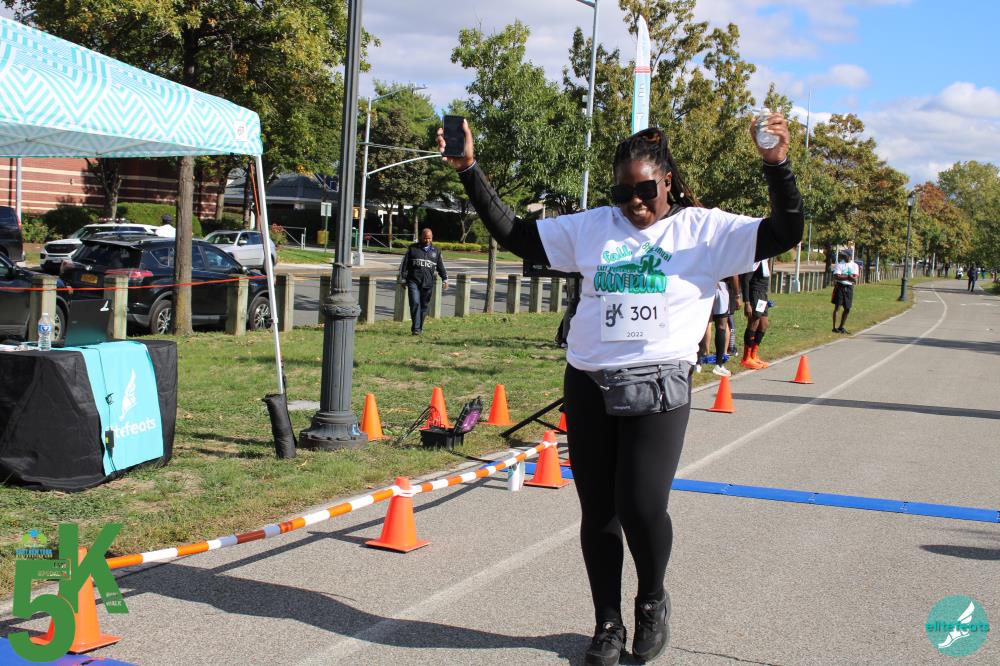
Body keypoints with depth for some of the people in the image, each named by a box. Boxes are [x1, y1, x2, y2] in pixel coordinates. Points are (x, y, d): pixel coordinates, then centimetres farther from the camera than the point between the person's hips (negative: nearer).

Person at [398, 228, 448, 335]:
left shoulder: (436, 251, 14)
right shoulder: (412, 249, 6)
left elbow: (441, 267, 18)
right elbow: (404, 264, 7)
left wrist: (445, 279, 8)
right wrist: (403, 279, 2)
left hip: (428, 284, 3)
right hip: (413, 282, -3)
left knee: (424, 306, 6)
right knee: (415, 303, -14)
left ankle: (419, 328, 17)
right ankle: (415, 328, -14)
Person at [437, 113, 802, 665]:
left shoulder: (704, 230, 2)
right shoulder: (592, 227, 8)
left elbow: (784, 234, -6)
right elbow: (512, 234, 10)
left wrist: (776, 165, -19)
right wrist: (469, 170, 4)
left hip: (658, 388, -3)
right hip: (588, 386, 3)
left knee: (642, 507, -12)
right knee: (597, 512, 9)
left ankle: (652, 602, 20)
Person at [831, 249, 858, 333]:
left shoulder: (854, 265, 7)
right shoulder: (839, 264, -2)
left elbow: (855, 279, -4)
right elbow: (836, 277, -15)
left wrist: (842, 276, -20)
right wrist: (847, 277, -23)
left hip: (849, 288, 4)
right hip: (840, 286, -4)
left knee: (847, 309, 7)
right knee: (837, 307, -6)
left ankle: (841, 327, 19)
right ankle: (834, 327, -3)